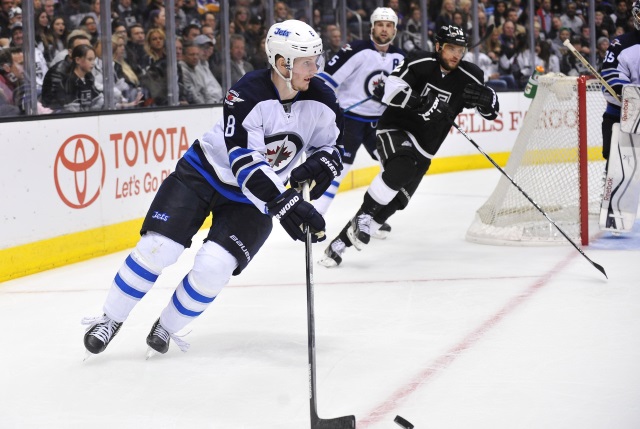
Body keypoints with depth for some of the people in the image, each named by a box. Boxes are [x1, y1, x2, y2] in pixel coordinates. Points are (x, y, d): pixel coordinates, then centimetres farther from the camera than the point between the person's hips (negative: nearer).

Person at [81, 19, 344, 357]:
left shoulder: (320, 101, -13)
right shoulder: (247, 95, -28)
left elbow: (329, 147, 5)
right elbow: (245, 164, -34)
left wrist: (320, 165, -20)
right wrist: (285, 205, -43)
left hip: (254, 199, 3)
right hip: (204, 174, -3)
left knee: (214, 266, -15)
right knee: (158, 248, -12)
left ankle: (167, 326, 10)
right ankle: (111, 319, 9)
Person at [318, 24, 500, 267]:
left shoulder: (468, 77, -2)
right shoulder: (419, 63, -14)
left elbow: (492, 110, 5)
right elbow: (386, 89, -25)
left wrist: (485, 98, -19)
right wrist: (421, 102, -36)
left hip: (423, 148, 5)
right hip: (396, 129, -5)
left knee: (393, 202, -5)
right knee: (401, 168, -37)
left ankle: (340, 242, 2)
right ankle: (363, 217, -22)